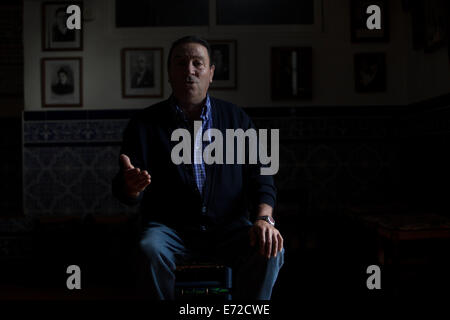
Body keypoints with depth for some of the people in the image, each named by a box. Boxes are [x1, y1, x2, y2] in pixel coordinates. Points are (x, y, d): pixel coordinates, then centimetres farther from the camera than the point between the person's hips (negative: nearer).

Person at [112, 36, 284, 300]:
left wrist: (264, 218, -15)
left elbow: (259, 176, 5)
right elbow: (125, 189, -2)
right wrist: (131, 187, -28)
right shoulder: (145, 124, 4)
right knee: (149, 249, -33)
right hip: (170, 228, -1)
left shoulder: (236, 119, 10)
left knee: (270, 252, -26)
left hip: (229, 228, 1)